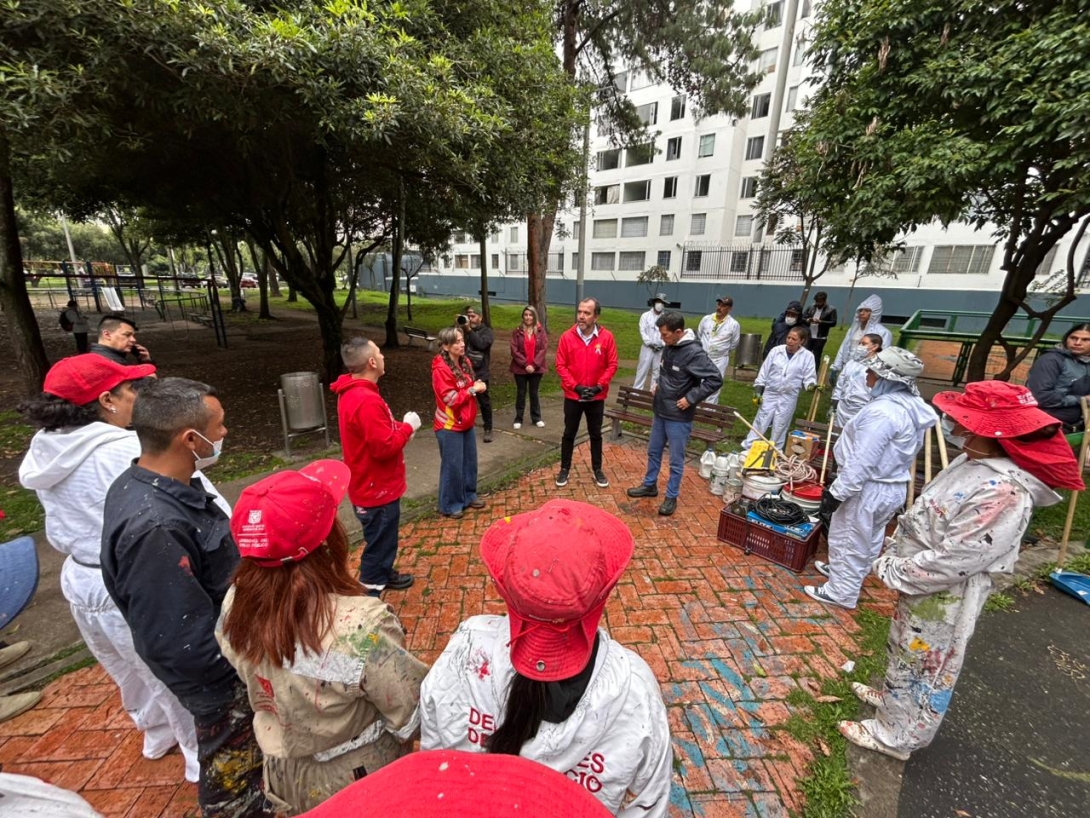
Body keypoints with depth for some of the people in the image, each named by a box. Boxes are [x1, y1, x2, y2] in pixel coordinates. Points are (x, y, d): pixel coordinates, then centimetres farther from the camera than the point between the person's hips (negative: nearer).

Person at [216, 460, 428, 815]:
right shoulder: (361, 627, -40)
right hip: (359, 788, -4)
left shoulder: (234, 606, -21)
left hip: (285, 780, 5)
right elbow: (418, 715, -26)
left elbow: (257, 689, -2)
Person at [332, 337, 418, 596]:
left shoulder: (351, 391, 4)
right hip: (377, 489, -10)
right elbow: (384, 447, -29)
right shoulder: (366, 401, -30)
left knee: (382, 540, 28)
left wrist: (398, 427, 1)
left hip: (372, 485, 10)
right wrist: (407, 427, -15)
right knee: (379, 544, 7)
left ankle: (384, 574, 48)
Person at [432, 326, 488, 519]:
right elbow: (451, 399, -23)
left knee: (470, 461, 16)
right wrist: (472, 389, -18)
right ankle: (450, 504, 20)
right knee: (452, 465, 3)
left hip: (466, 422, 8)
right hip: (449, 426, -8)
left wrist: (477, 386, -3)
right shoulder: (441, 369, -20)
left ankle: (469, 495, 34)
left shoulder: (465, 362, 5)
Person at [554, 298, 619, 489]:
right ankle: (564, 469, 27)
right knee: (569, 433, 11)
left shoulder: (606, 337, -7)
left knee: (595, 434, 14)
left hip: (597, 397, 0)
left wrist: (599, 386, -14)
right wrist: (575, 386, -15)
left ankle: (597, 469, 30)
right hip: (572, 396, 0)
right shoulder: (567, 337, -8)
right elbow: (560, 365, -6)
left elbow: (612, 365, -4)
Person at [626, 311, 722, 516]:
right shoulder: (669, 347, 3)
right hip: (660, 412, 8)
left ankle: (671, 497, 23)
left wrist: (691, 398, -21)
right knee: (653, 451, 20)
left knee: (676, 460, 7)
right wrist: (659, 385, 6)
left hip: (679, 418, -8)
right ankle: (650, 485, 39)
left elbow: (715, 379, -22)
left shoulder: (694, 353, -21)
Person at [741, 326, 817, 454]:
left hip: (789, 398, 0)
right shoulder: (776, 350, -3)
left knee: (780, 427, 9)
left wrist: (811, 384, -23)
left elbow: (809, 376, 0)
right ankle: (746, 448, 14)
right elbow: (764, 371, 1)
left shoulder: (807, 356, -4)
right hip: (770, 394, 1)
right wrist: (758, 392, 0)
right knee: (760, 422, 6)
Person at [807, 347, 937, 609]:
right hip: (894, 487, 9)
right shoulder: (912, 405, 3)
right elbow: (906, 453, 13)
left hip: (867, 489, -9)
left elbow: (862, 462, -28)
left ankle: (841, 592, 23)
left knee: (848, 540, 7)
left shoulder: (882, 411, -28)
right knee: (869, 539, 25)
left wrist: (836, 492, -21)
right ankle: (843, 570, 45)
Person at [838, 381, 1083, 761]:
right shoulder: (974, 462, -3)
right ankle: (893, 696, 52)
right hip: (920, 583, 8)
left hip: (943, 597, -8)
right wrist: (894, 555, 10)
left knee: (924, 666, 14)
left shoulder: (1002, 492, -32)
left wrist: (892, 571, -17)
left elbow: (951, 560, -28)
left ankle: (895, 735, 35)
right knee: (905, 652, 29)